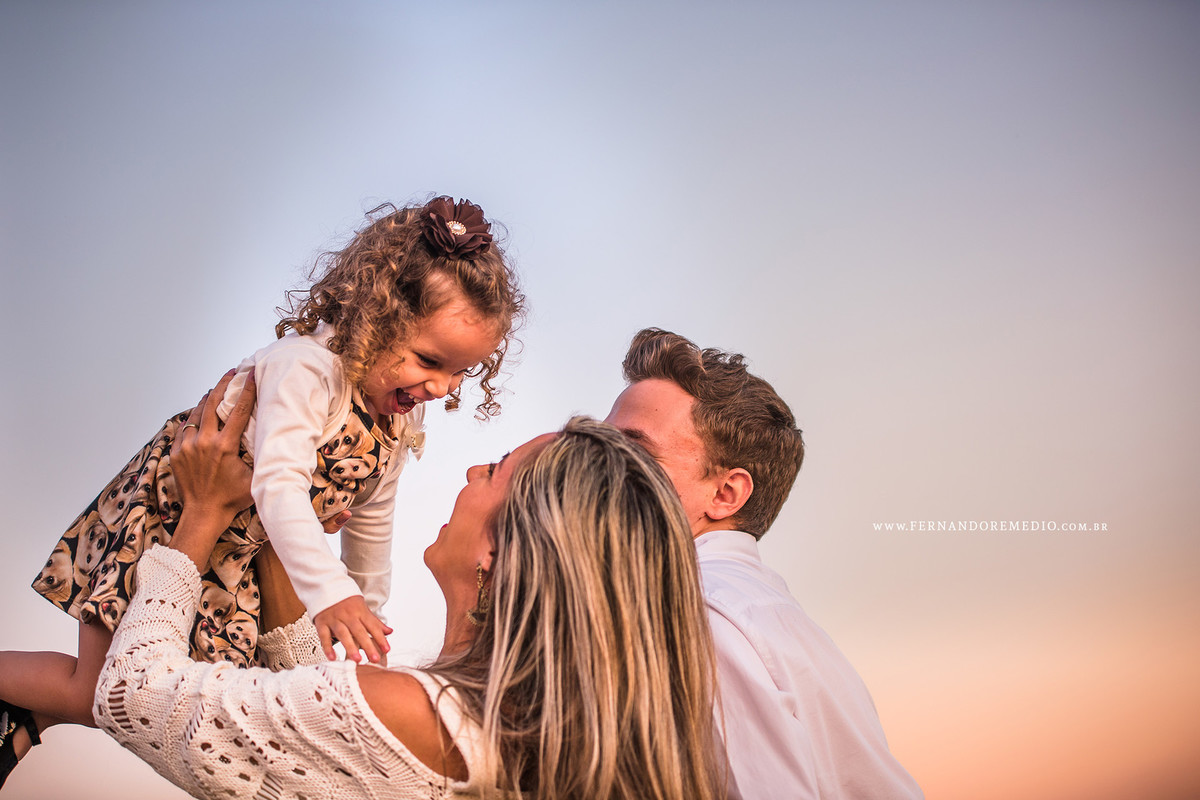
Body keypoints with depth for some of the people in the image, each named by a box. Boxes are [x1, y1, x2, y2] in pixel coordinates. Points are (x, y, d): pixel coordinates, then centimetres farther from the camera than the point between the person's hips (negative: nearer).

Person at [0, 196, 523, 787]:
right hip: (163, 517, -8)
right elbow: (279, 487, -43)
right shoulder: (306, 367, -32)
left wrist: (369, 606, 17)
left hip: (237, 555, 8)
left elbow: (370, 516, 10)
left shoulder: (403, 416, -4)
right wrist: (328, 592, -54)